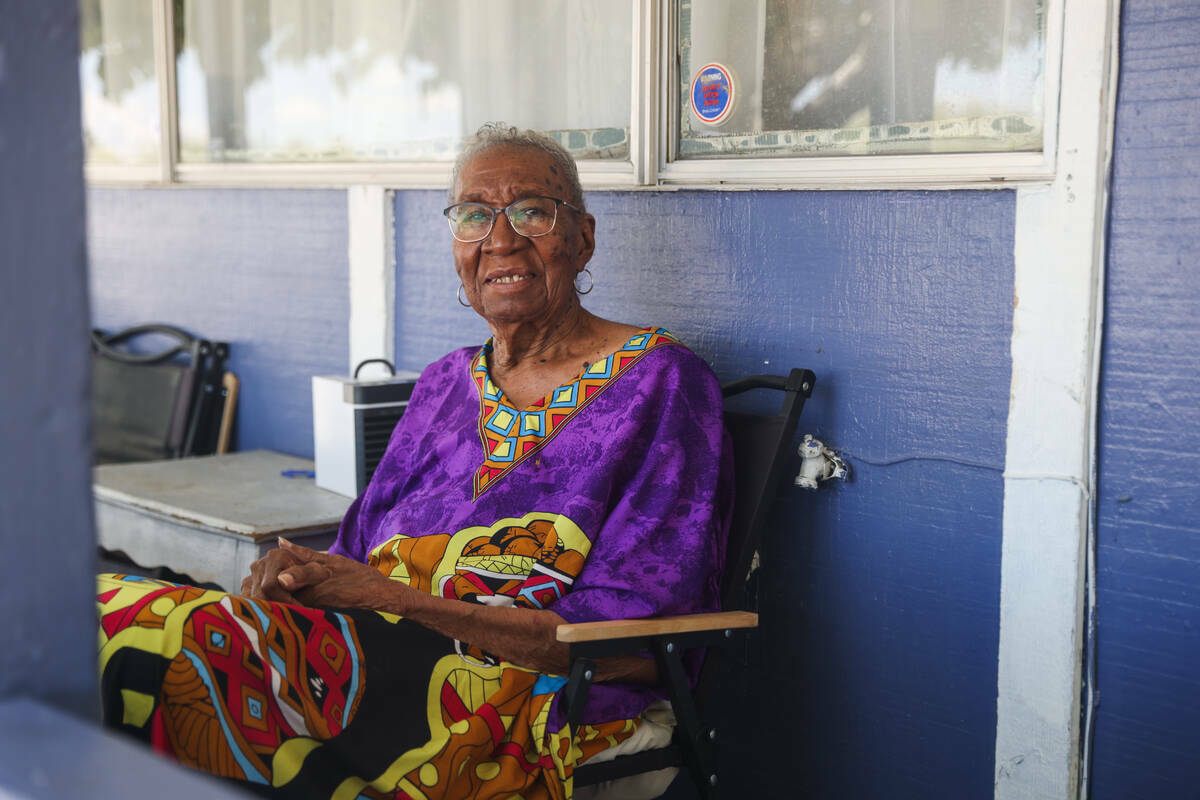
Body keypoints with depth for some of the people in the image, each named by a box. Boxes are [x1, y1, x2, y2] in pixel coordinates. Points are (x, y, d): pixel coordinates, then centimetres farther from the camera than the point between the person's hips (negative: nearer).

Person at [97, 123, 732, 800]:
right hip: (392, 658, 6)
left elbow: (633, 645, -12)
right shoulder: (447, 384, 20)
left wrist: (400, 599, -15)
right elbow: (365, 553, 17)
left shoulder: (660, 383, -2)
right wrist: (303, 570, -9)